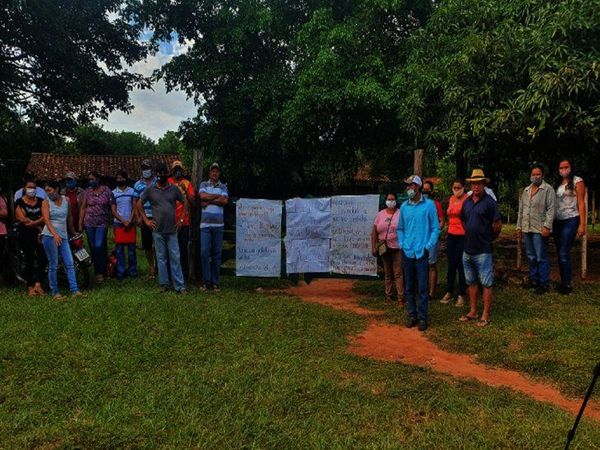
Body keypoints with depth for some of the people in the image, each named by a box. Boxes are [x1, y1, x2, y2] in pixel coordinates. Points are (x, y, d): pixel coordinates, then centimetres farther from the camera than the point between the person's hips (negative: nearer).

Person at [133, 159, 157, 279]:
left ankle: (157, 264, 14)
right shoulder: (138, 185, 9)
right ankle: (151, 266, 19)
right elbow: (135, 202, 11)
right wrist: (138, 217, 2)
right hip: (145, 218, 2)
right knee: (147, 244, 5)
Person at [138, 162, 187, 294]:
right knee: (161, 258, 7)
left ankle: (179, 285, 4)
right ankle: (164, 284, 17)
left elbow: (185, 203, 12)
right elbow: (139, 204, 12)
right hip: (158, 230, 0)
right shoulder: (150, 190, 3)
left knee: (175, 258, 0)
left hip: (172, 230, 0)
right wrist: (146, 220, 5)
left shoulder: (174, 189, 4)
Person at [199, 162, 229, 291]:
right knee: (204, 252, -6)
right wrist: (218, 196, -4)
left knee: (217, 253, 3)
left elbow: (225, 201, -5)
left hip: (218, 224, 1)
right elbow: (203, 196, -9)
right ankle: (207, 281, 4)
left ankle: (215, 282, 10)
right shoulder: (204, 184, 11)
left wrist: (209, 201, -8)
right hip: (205, 224, -1)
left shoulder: (223, 186, 11)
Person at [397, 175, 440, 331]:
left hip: (422, 252, -4)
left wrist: (428, 246, -9)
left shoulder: (429, 205, -3)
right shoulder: (404, 206, 7)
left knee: (422, 288, -1)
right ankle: (412, 315, 22)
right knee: (409, 287, 10)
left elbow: (435, 229, -2)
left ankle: (422, 317, 10)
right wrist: (401, 244, 4)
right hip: (407, 252, 4)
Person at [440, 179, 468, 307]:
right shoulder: (451, 199, 11)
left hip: (462, 236, -6)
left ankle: (461, 296, 10)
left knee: (461, 265, 0)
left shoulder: (467, 199, -9)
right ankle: (449, 292, 21)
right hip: (451, 235, 6)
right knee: (451, 265, 11)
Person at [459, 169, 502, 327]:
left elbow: (497, 224, -10)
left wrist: (489, 238, 3)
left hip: (483, 251, -7)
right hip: (468, 249, 7)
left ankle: (485, 315, 9)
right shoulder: (467, 202, 8)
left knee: (486, 283, 1)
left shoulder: (489, 202, -12)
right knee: (471, 282, 15)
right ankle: (473, 311, 27)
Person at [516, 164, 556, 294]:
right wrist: (519, 227, 16)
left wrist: (547, 226, -19)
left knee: (541, 258, -3)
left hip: (540, 230, -6)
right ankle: (533, 280, 25)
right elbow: (521, 210, 19)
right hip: (526, 229, 7)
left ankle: (544, 284, 6)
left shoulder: (548, 189, -4)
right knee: (531, 257, 14)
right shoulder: (526, 191, 16)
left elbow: (551, 209, -11)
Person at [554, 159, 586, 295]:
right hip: (558, 221, 7)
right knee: (560, 254, 9)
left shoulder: (577, 181, -4)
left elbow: (581, 203, -9)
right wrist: (553, 222, 6)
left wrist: (582, 224, -15)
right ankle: (563, 282, 18)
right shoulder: (558, 184, 14)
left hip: (570, 221, -6)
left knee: (564, 254, -10)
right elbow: (555, 204, 12)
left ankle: (567, 285, -1)